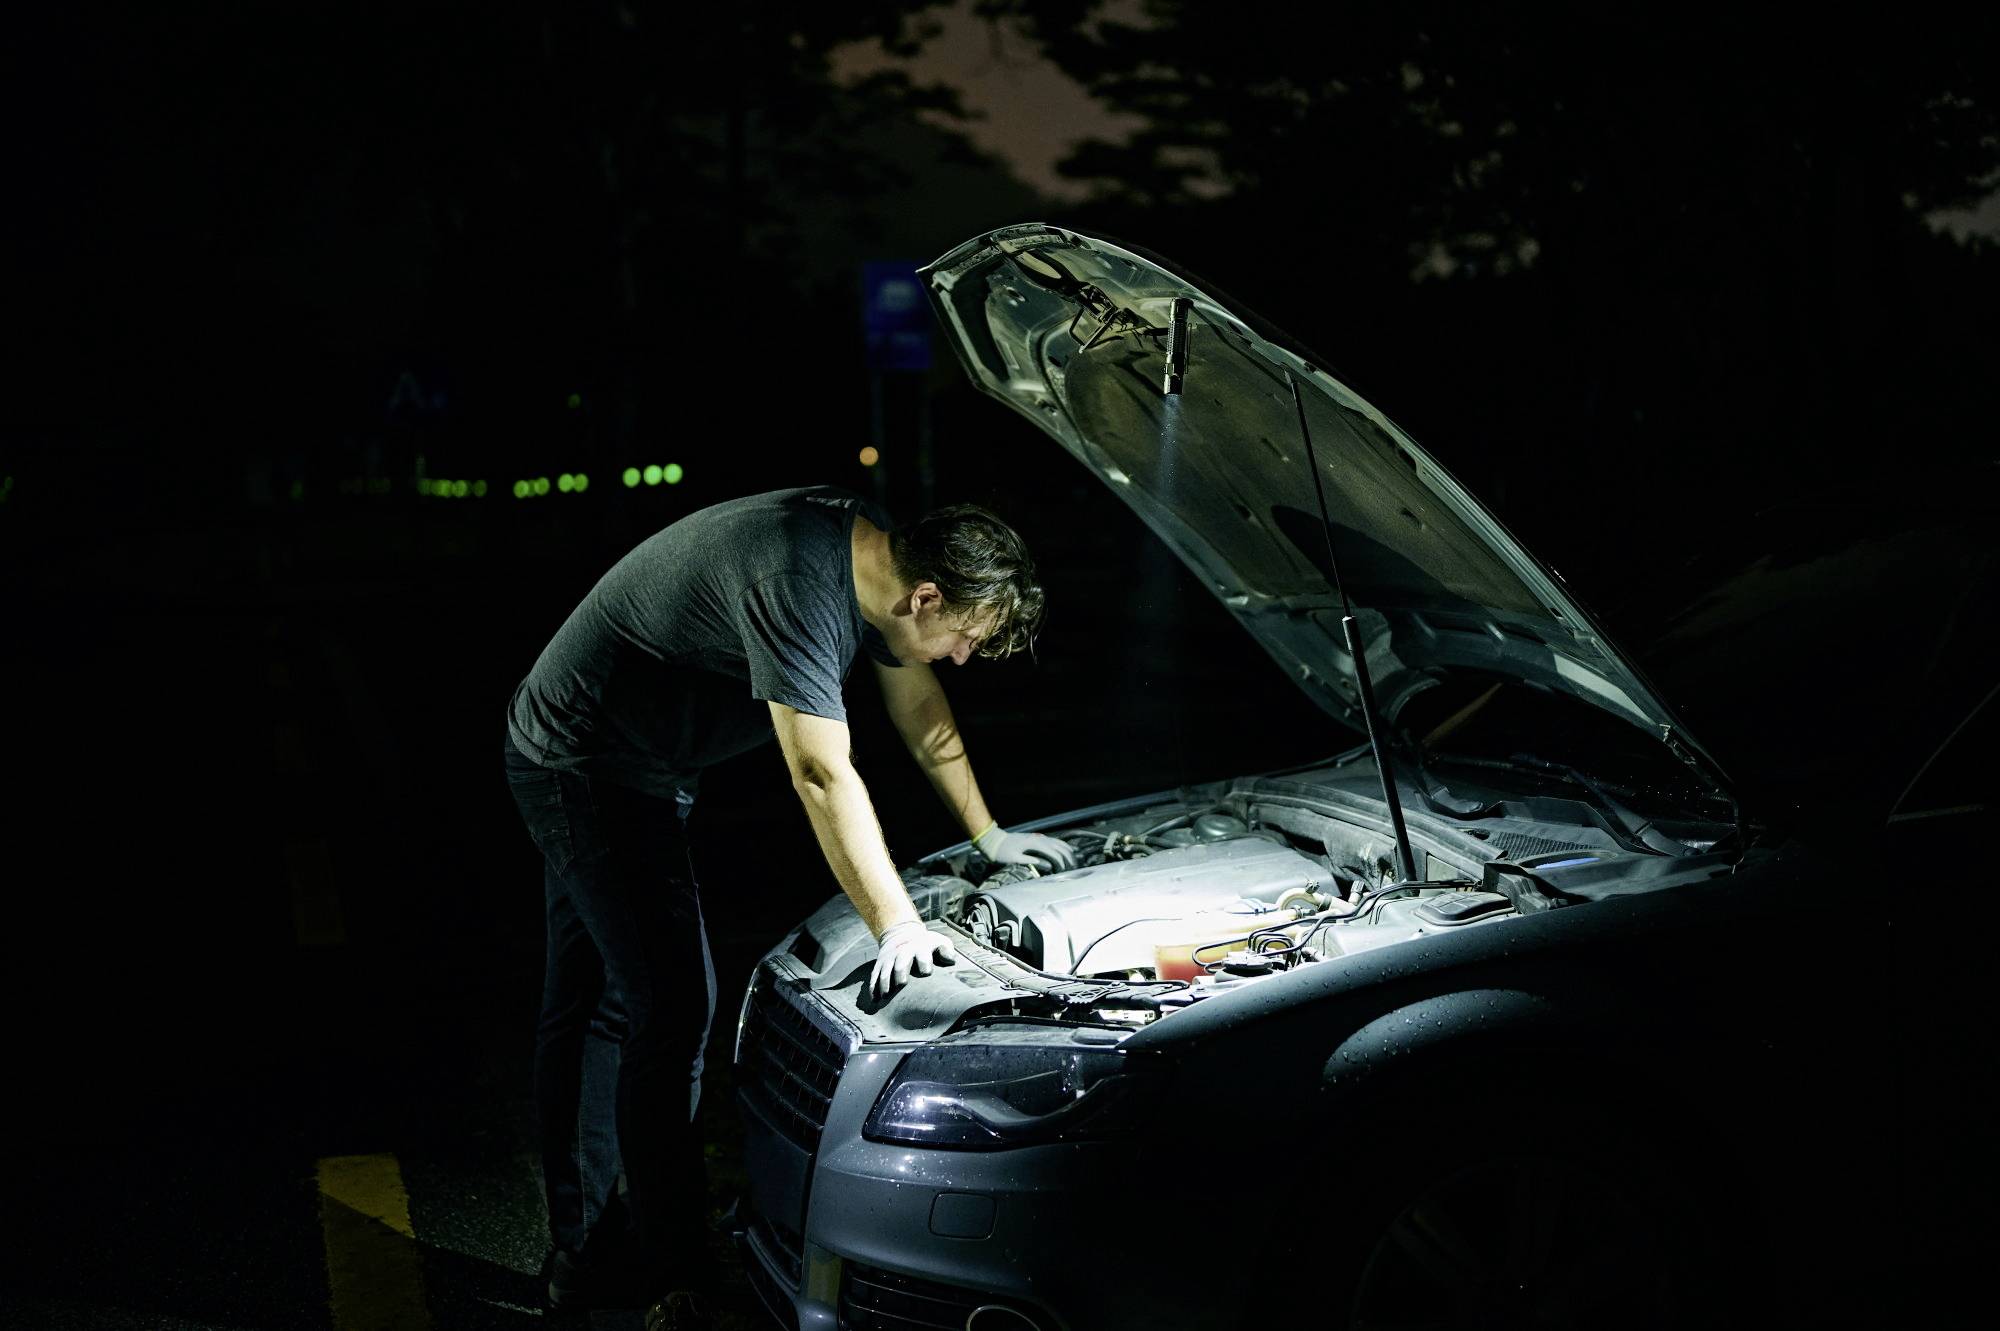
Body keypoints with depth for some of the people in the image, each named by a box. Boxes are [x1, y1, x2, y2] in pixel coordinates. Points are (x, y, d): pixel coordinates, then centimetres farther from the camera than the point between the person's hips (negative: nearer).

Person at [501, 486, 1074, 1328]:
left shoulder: (875, 556, -1)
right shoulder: (794, 587, -32)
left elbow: (925, 717, 13)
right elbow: (825, 777, -34)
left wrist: (987, 834, 20)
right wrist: (897, 926, -33)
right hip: (585, 764, -10)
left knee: (590, 1002, 15)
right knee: (672, 1007, -11)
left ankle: (581, 1249, 25)